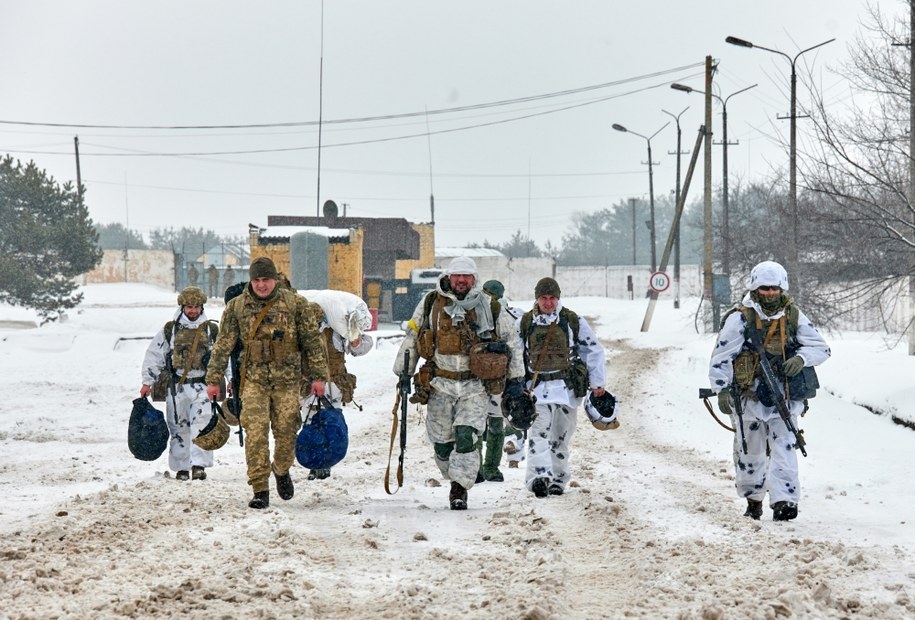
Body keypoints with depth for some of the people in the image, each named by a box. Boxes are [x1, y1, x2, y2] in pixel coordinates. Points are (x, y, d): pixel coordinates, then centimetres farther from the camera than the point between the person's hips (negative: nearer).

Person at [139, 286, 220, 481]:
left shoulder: (212, 330, 8)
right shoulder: (170, 330, 7)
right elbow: (153, 356, 10)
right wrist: (147, 382, 6)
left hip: (202, 385, -1)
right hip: (177, 386, 1)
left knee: (201, 425, -16)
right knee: (179, 427, 4)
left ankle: (199, 465, -19)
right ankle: (181, 467, 13)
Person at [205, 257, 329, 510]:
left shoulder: (295, 304, 1)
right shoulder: (236, 307, 3)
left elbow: (313, 340, 4)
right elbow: (223, 345, 7)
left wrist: (318, 375, 1)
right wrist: (213, 379, 5)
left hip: (288, 378, 0)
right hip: (254, 379, 0)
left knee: (286, 431, 3)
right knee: (256, 433, -10)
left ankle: (281, 470, 34)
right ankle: (260, 490, -5)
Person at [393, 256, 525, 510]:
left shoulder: (490, 308, 2)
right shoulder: (430, 304, 2)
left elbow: (512, 342, 12)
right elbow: (411, 338, 15)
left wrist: (516, 378, 11)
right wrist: (402, 372, 15)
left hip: (475, 386, -2)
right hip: (440, 384, 2)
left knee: (466, 437, -16)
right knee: (442, 442, 4)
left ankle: (460, 489, -11)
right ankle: (456, 478, 26)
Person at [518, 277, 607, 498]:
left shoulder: (574, 321, 2)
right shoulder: (525, 323, 5)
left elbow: (594, 351, 8)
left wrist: (597, 382, 3)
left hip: (567, 387, 0)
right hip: (536, 387, 0)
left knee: (561, 436, 7)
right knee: (538, 432, -16)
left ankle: (558, 480, 18)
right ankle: (539, 477, -27)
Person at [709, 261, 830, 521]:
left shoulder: (794, 317, 5)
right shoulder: (740, 319, -5)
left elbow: (821, 348, 9)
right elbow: (721, 357, -7)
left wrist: (801, 358, -12)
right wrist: (723, 390, -17)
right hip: (749, 397, -1)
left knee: (784, 448, -13)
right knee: (749, 452, 9)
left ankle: (784, 501, -20)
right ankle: (753, 499, 28)